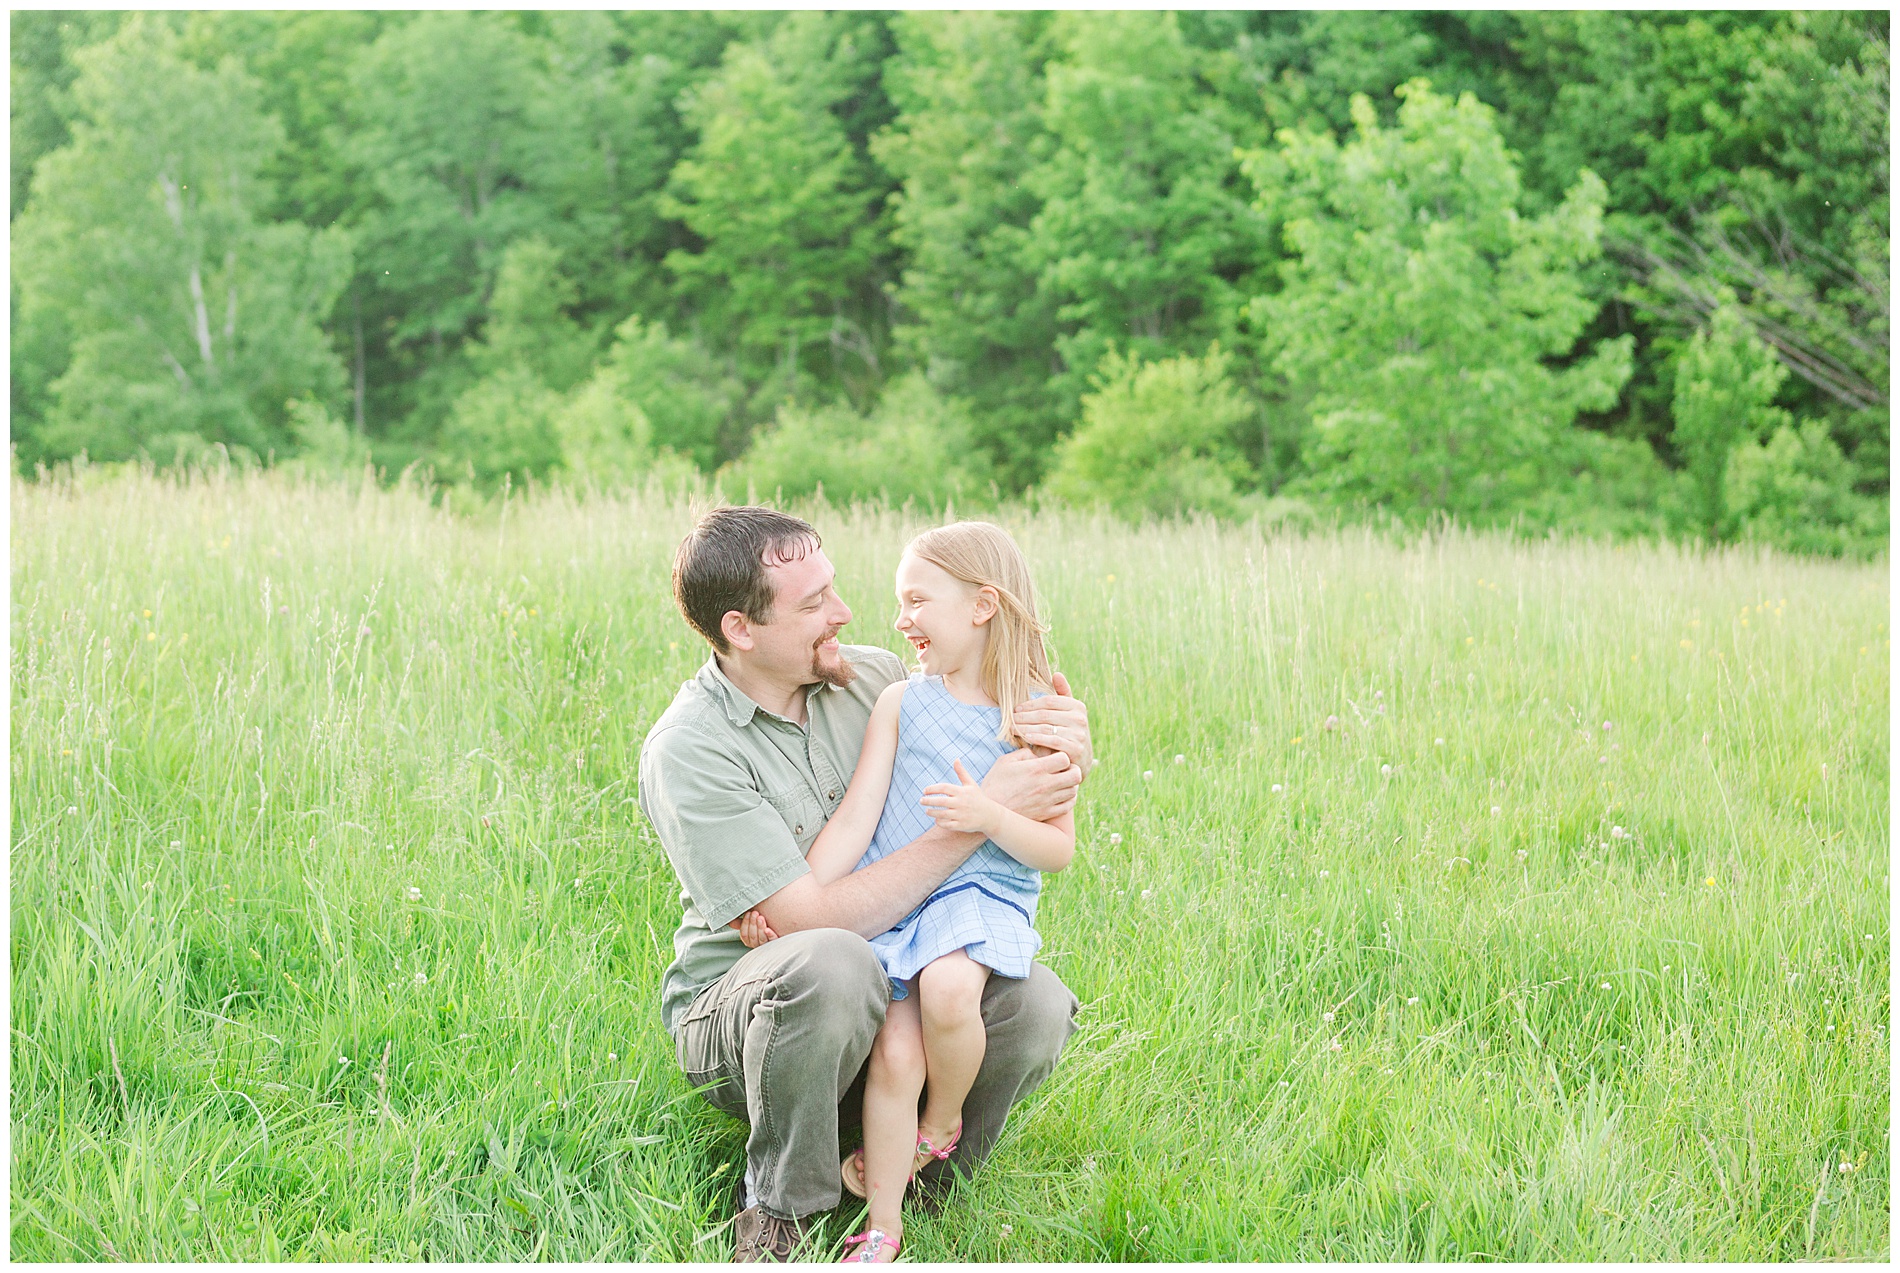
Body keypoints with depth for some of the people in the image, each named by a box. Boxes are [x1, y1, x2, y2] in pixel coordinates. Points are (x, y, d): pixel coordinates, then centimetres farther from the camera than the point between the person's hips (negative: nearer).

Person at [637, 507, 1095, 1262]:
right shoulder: (686, 752, -19)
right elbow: (820, 921, -25)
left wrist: (1067, 753, -15)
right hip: (738, 1009, -5)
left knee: (1034, 1005, -24)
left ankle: (914, 1189, 1)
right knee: (834, 965, -39)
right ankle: (777, 1210, -15)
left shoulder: (870, 679, 0)